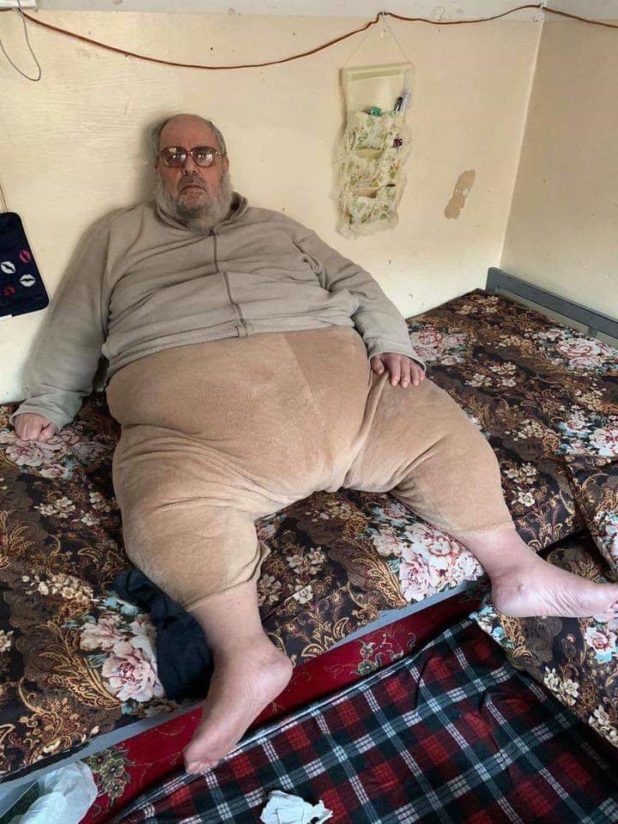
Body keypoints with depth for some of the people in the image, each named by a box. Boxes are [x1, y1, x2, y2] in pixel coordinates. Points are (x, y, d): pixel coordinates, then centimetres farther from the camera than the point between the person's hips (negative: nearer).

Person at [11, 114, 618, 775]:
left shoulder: (275, 227, 29)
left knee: (442, 431, -9)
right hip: (187, 383, -2)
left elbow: (354, 284, 22)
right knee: (167, 503, -33)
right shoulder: (120, 235, 27)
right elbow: (75, 325, 28)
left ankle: (518, 574, 5)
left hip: (325, 365, 3)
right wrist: (46, 404, 23)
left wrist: (391, 344, 5)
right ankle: (246, 659, -21)